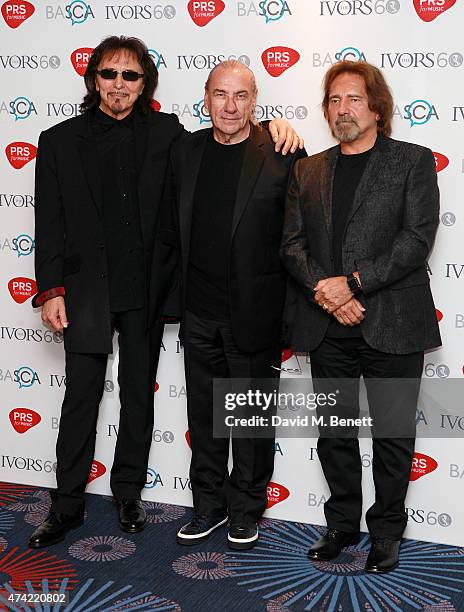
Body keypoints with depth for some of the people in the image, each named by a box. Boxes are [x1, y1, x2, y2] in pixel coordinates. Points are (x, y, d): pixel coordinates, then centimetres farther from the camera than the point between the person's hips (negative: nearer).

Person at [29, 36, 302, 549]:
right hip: (86, 289, -1)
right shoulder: (60, 141, 2)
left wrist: (271, 125, -10)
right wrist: (51, 290, -6)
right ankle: (67, 505, 17)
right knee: (81, 396, 4)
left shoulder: (165, 133, 3)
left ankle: (129, 493, 29)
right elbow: (50, 222, 0)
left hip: (145, 289, 1)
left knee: (139, 394, 12)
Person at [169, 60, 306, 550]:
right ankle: (209, 506, 31)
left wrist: (290, 307, -8)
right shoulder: (185, 150, 5)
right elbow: (176, 224, 13)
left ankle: (246, 512, 26)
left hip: (254, 311, -4)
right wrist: (175, 291, 9)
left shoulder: (282, 155, -9)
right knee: (203, 413, 14)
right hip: (199, 309, 4)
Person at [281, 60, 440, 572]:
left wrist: (352, 283, -17)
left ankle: (386, 531, 23)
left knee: (392, 435, 5)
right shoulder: (308, 171, 13)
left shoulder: (414, 162, 1)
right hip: (328, 328, 4)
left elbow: (417, 240, -10)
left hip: (391, 326, -3)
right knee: (334, 432, 13)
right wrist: (325, 293, -12)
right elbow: (292, 243, 5)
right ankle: (342, 524, 29)